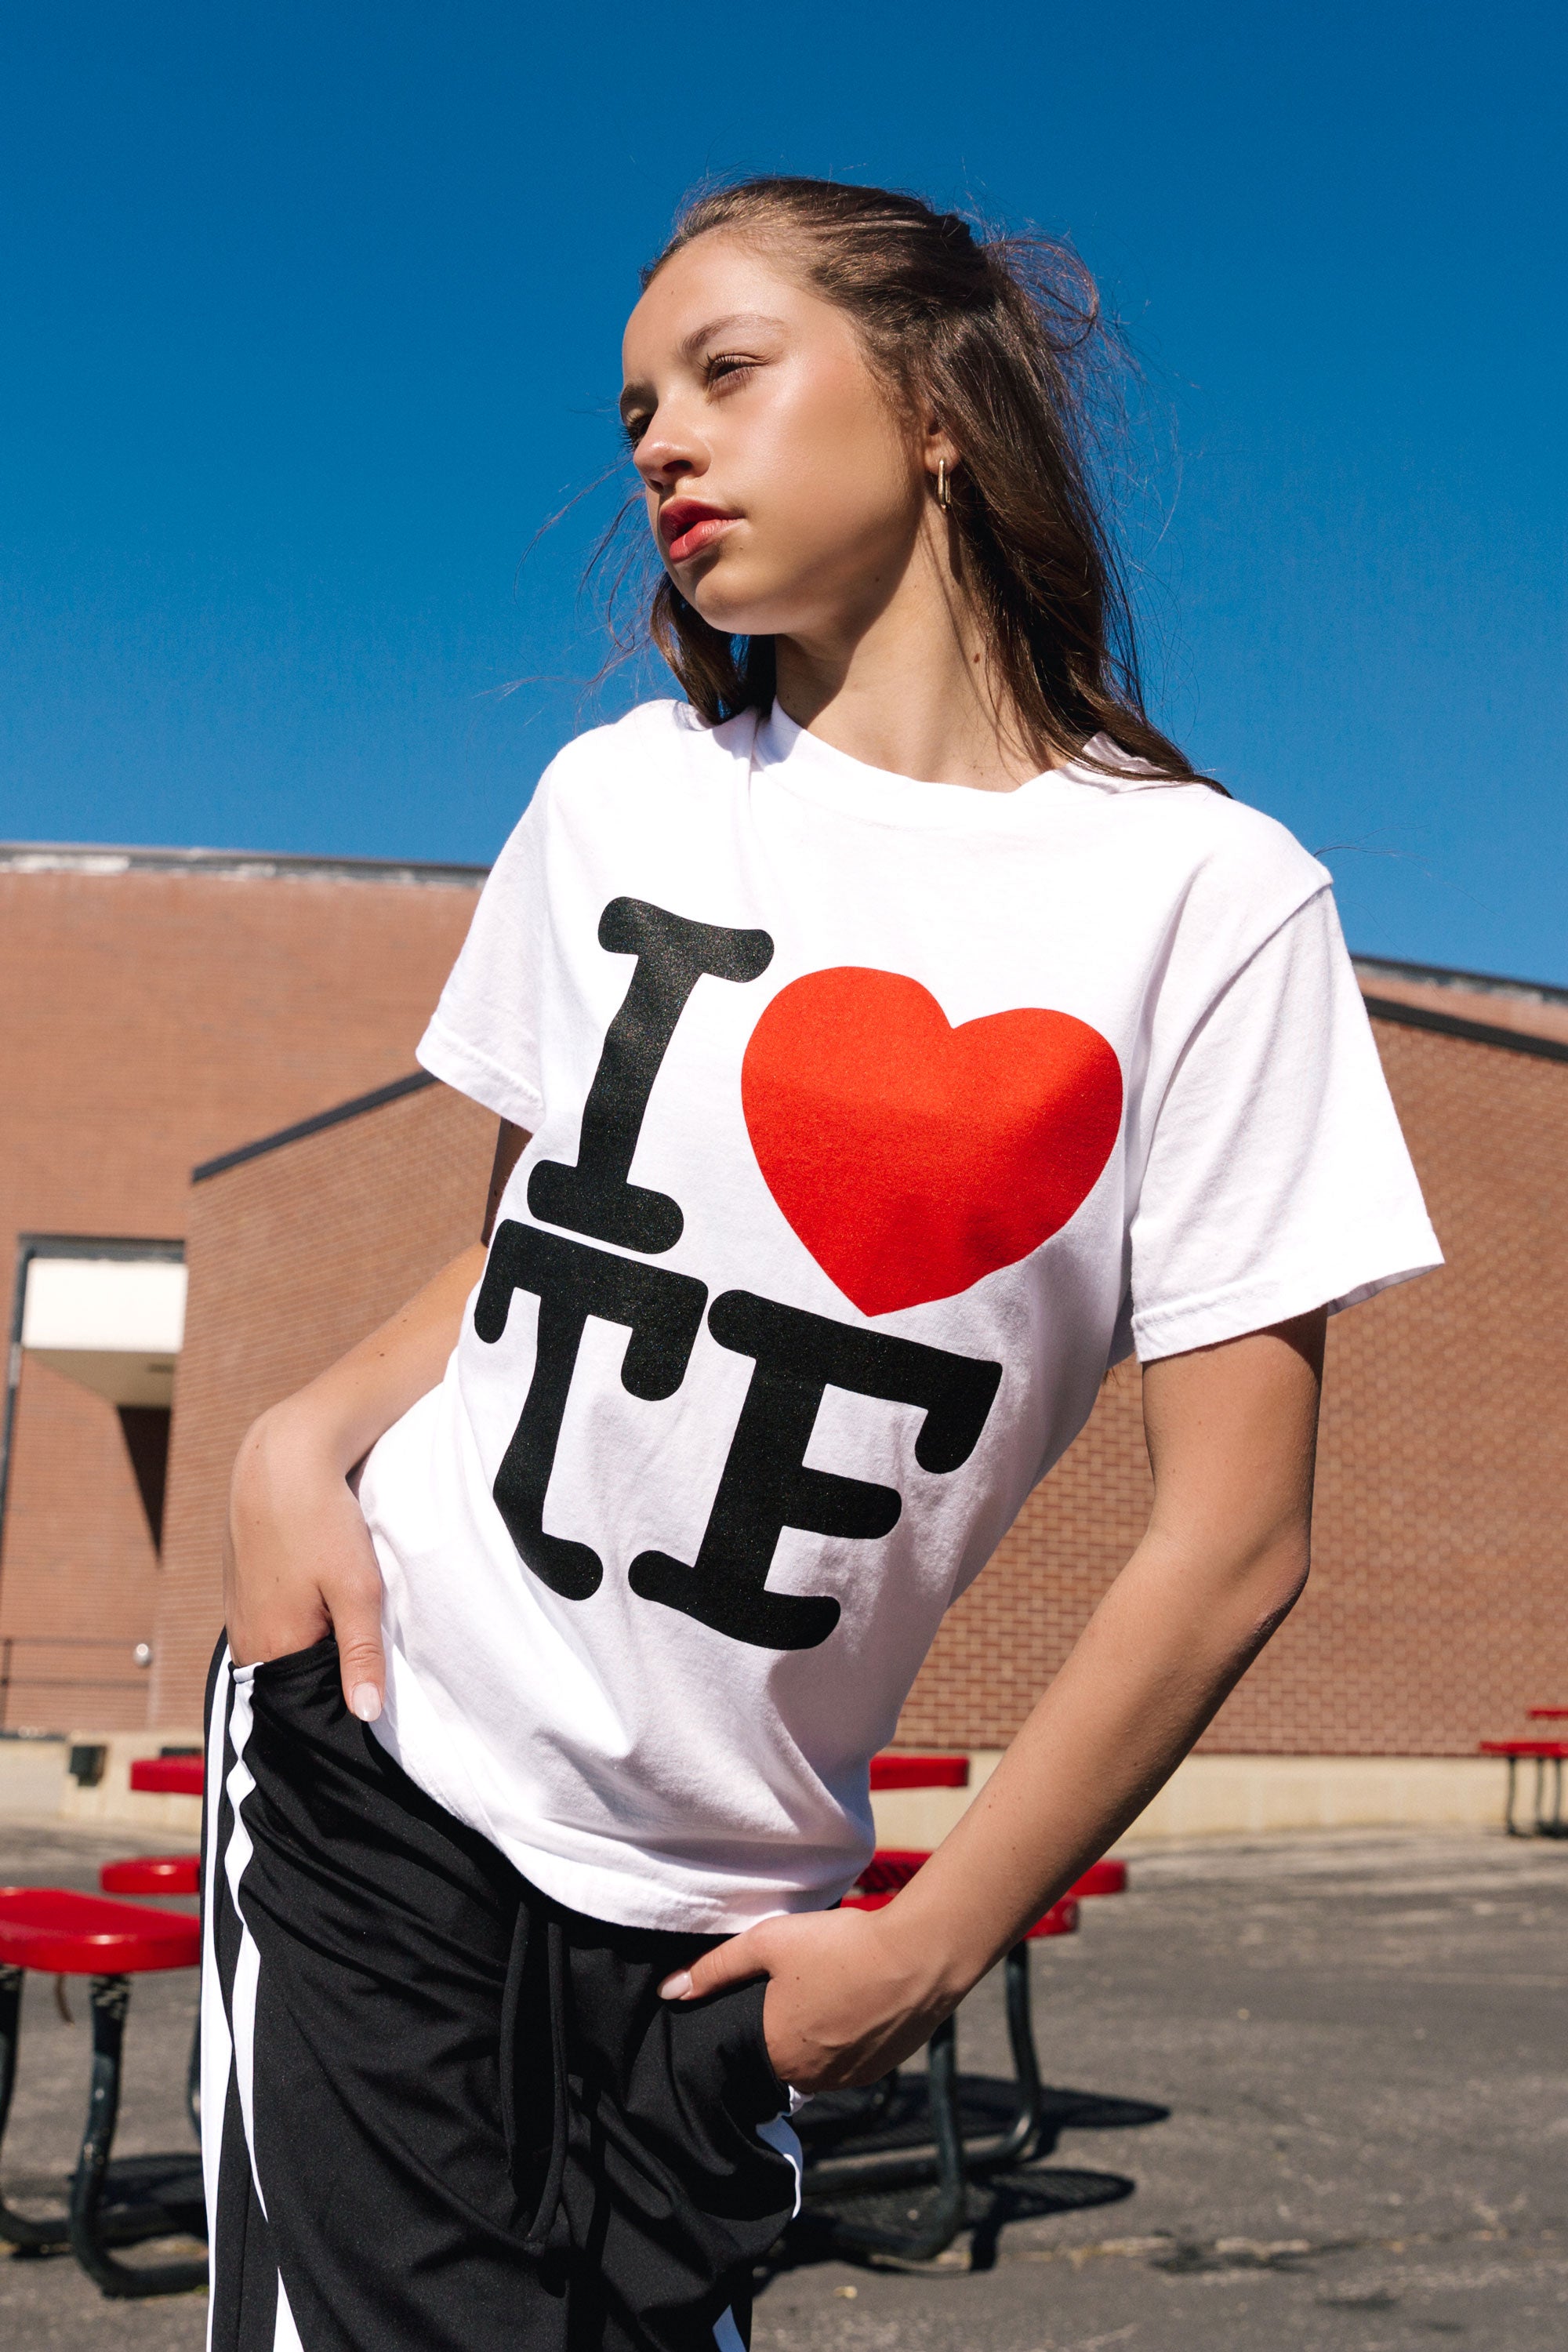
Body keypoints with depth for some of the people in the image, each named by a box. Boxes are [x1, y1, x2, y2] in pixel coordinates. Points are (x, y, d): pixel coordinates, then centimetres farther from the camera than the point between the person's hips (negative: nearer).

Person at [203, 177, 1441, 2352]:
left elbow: (1232, 1538, -8)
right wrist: (304, 1435, -6)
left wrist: (936, 1942, -4)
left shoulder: (1209, 893, -9)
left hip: (710, 1893, -1)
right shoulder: (623, 799, 3)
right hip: (383, 1736, 1)